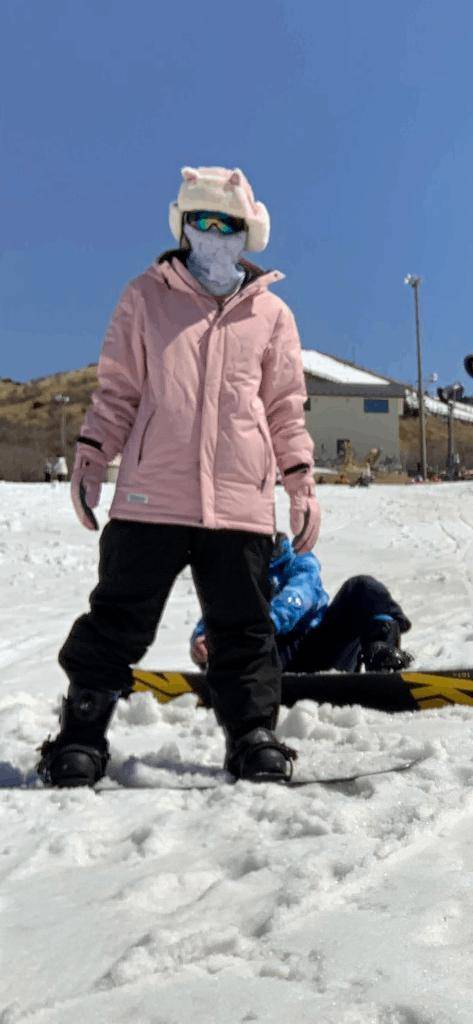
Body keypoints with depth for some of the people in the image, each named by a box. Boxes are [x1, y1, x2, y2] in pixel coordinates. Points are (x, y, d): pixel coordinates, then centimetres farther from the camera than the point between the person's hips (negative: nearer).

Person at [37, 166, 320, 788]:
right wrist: (90, 459, 2)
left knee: (244, 631, 7)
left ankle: (253, 737, 20)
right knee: (117, 624, 3)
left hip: (242, 503, 1)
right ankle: (80, 738, 15)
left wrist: (302, 486, 9)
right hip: (151, 497, -1)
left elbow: (286, 408, 15)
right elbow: (117, 389, 10)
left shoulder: (271, 312, 13)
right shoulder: (147, 297, 10)